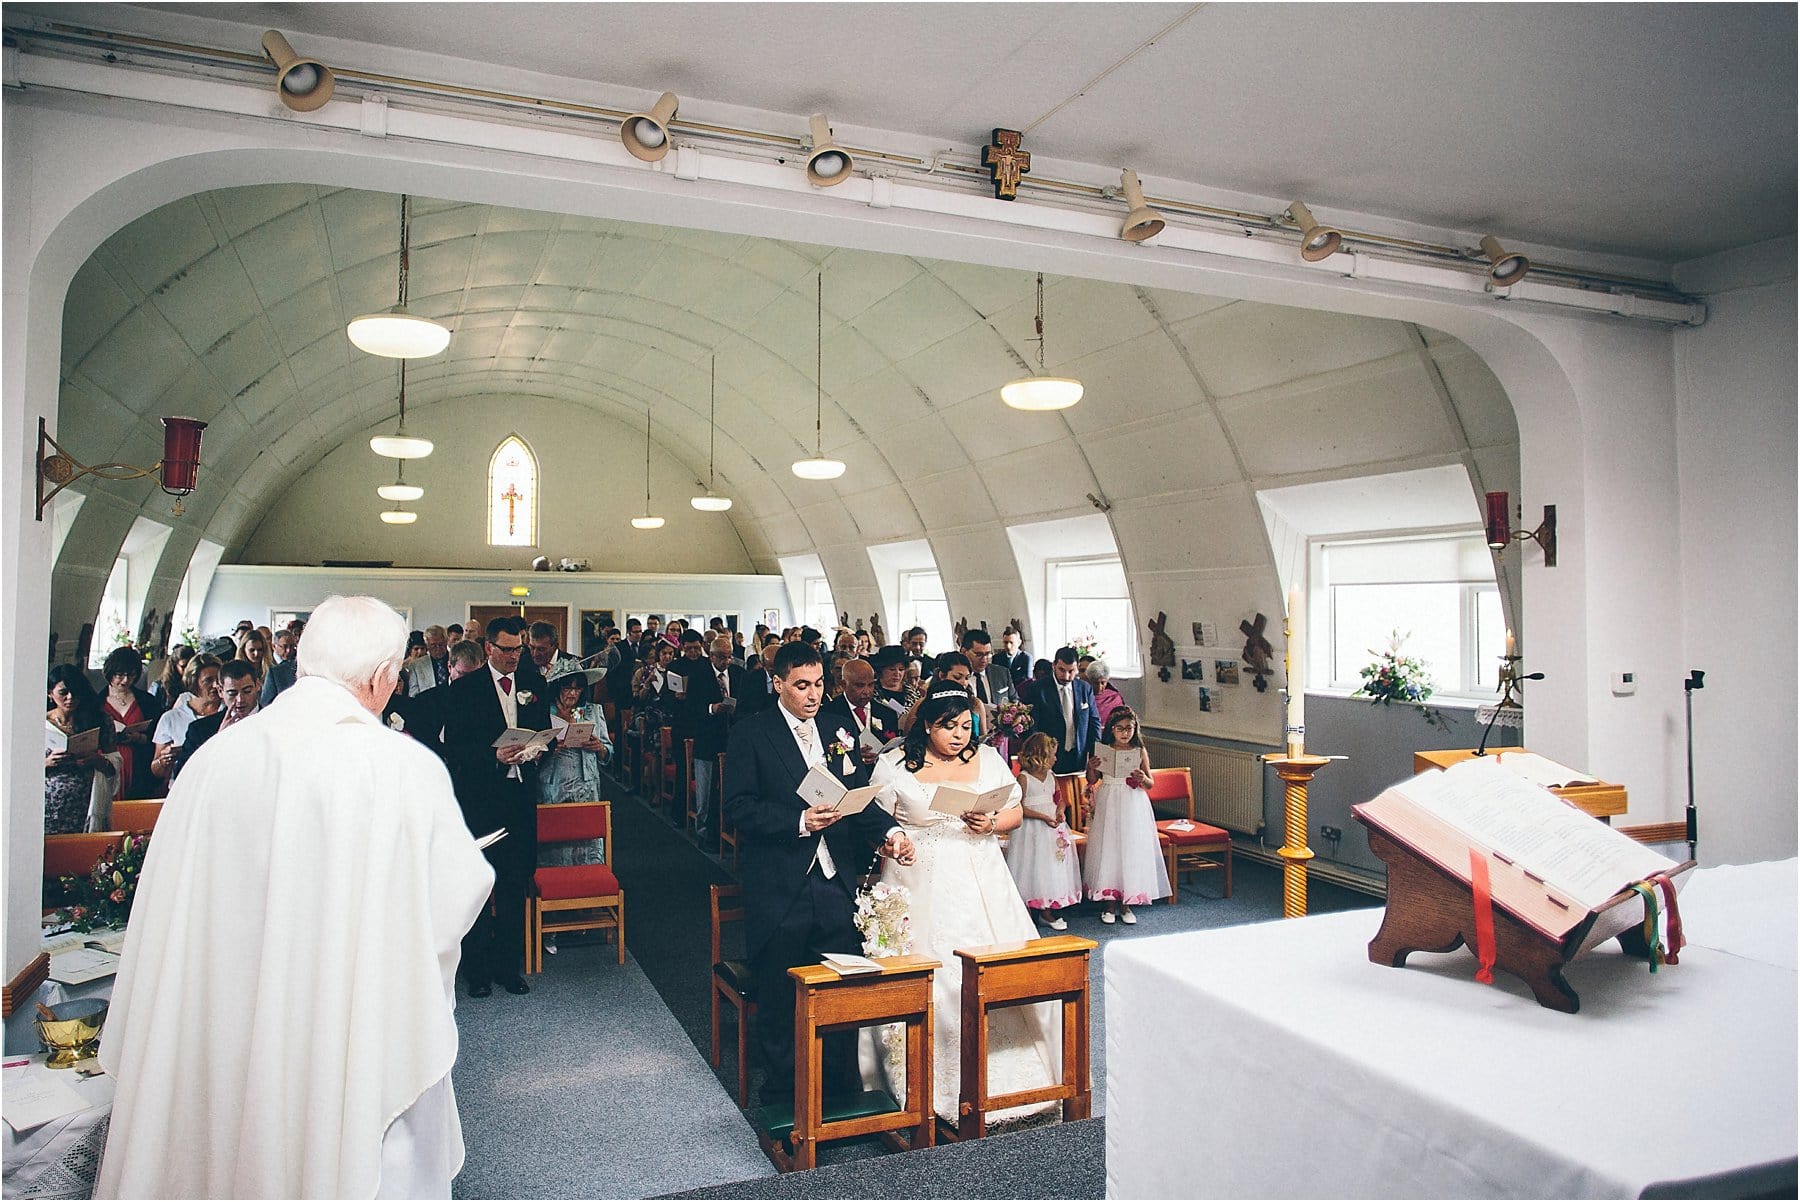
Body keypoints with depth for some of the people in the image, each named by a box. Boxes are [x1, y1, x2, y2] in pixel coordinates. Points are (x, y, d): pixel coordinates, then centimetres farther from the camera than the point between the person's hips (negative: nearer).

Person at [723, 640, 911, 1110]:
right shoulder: (750, 734, -4)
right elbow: (738, 809, -10)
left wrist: (889, 830, -6)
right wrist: (799, 821, -21)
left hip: (836, 887, 4)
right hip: (780, 891, -4)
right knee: (780, 1004, 9)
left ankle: (841, 1098, 22)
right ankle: (780, 1102, 25)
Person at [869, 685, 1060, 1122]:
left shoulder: (988, 759, 7)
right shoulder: (894, 765, 0)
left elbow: (1015, 812, 13)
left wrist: (991, 823, -7)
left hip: (980, 884, 2)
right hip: (921, 886, -2)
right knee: (924, 976, -6)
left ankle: (1003, 1072, 14)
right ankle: (925, 1081, 7)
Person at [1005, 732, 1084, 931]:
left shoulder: (1051, 776, 10)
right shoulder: (1024, 778, -10)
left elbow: (1058, 799, 18)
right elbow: (1018, 808, -15)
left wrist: (1060, 810, -5)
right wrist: (1043, 817, -20)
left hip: (1052, 826, 7)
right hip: (1031, 828, -7)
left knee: (1052, 866, 7)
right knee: (1032, 866, -4)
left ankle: (1047, 912, 16)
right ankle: (1026, 913, 6)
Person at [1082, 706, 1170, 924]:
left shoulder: (1140, 752, 0)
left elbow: (1150, 784, 5)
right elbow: (1092, 781, 5)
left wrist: (1142, 779, -16)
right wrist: (1091, 768, -14)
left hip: (1133, 806, 0)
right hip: (1108, 805, 0)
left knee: (1132, 849, 3)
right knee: (1108, 848, 3)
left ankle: (1126, 904, 16)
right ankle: (1110, 902, 16)